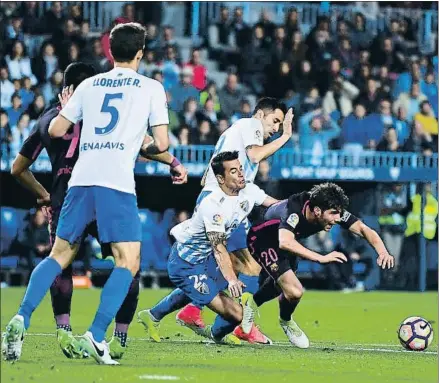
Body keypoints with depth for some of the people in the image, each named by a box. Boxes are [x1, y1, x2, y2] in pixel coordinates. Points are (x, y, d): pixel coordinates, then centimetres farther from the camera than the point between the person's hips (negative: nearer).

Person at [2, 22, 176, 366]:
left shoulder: (89, 85, 16)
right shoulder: (151, 88, 7)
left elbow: (56, 130, 19)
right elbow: (161, 143, 3)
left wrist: (64, 109, 40)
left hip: (81, 179, 4)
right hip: (117, 183, -4)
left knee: (60, 255, 15)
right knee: (128, 263, -2)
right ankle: (96, 335, -17)